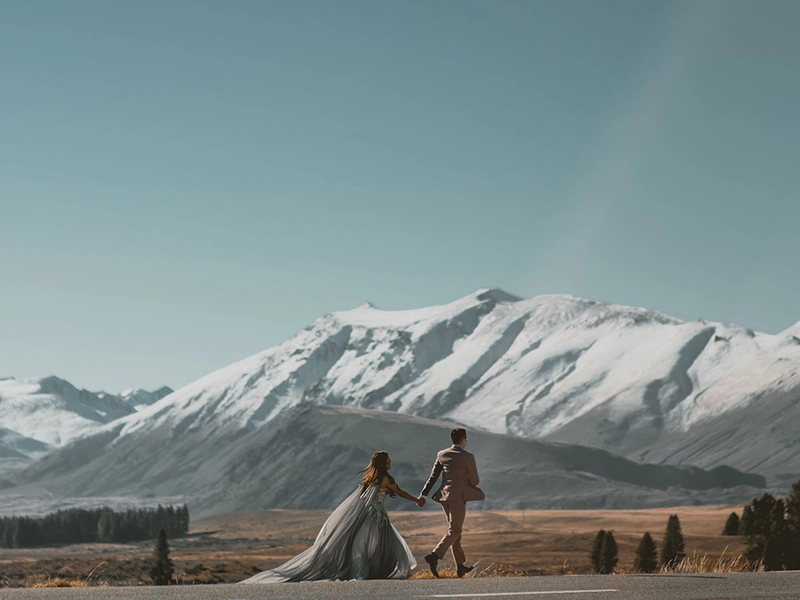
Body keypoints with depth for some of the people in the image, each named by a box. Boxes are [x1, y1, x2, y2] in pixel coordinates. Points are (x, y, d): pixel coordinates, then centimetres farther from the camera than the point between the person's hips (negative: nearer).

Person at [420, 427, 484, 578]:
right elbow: (474, 481, -8)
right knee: (454, 531, -3)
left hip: (444, 496, 6)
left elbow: (433, 476, 5)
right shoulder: (468, 457, -12)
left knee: (455, 530, 16)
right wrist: (467, 482, 15)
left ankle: (460, 566, 23)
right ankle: (435, 555, -25)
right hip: (458, 497, -6)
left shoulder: (442, 455, 3)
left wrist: (423, 494, 9)